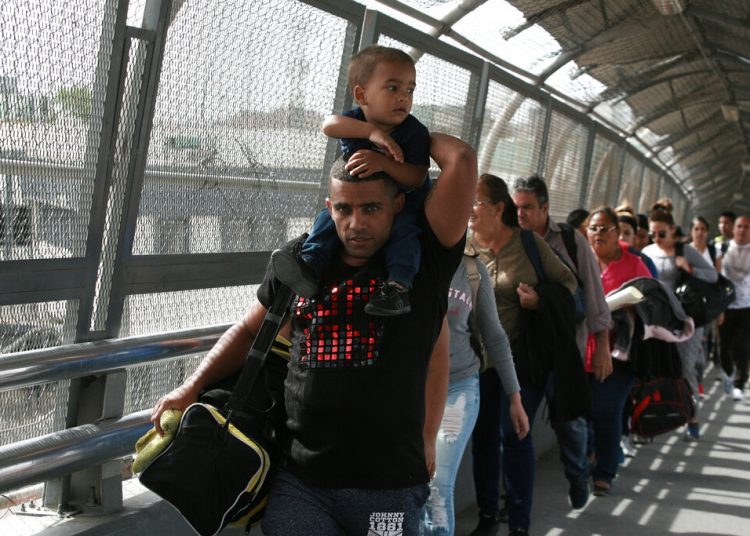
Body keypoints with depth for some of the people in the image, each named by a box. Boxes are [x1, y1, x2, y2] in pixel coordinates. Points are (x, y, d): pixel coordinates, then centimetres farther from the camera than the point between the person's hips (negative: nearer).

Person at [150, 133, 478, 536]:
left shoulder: (421, 262, -3)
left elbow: (461, 159, -10)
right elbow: (249, 331, 21)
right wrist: (192, 388, 12)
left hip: (389, 487, -2)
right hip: (298, 480, 2)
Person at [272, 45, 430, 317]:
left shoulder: (414, 132, -17)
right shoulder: (355, 120, -9)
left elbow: (417, 177, -27)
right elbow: (329, 125, -33)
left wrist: (383, 162, -44)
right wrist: (371, 131, -47)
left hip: (404, 203, -4)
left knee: (404, 227, -33)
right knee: (329, 217, -15)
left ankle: (398, 286, -45)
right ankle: (309, 265, -26)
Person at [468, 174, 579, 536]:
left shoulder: (529, 243, -7)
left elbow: (568, 282, 1)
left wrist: (541, 302, -16)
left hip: (522, 355, -2)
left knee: (514, 434, -2)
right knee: (483, 434, 10)